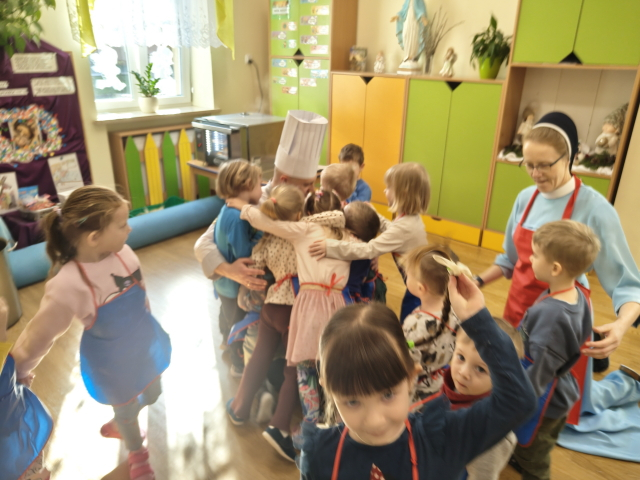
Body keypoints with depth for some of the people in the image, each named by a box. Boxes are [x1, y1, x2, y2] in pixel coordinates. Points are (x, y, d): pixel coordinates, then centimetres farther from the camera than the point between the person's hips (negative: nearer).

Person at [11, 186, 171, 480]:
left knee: (152, 395, 28)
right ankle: (137, 454, 59)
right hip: (112, 360, -4)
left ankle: (116, 426, 63)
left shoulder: (122, 251, -20)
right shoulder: (67, 285, -36)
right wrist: (19, 372, -3)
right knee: (126, 411, 24)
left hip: (145, 344, 5)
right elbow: (39, 335, -20)